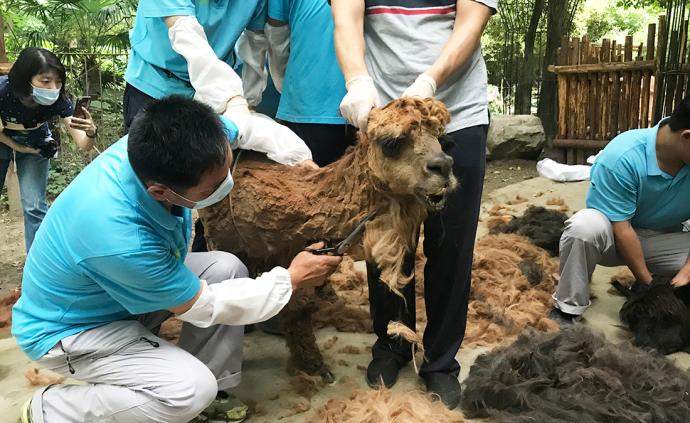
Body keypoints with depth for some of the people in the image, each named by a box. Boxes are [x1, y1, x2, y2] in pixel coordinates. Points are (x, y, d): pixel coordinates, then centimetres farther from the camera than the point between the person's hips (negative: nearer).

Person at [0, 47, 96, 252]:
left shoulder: (59, 101, -32)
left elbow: (83, 145, -36)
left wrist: (91, 133, -56)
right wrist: (17, 147, -13)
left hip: (36, 146, 0)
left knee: (34, 206, -7)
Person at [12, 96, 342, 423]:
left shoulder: (153, 145, -24)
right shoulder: (119, 240, -41)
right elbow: (203, 308, -24)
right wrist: (291, 280, -17)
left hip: (113, 291, 8)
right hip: (68, 329, -8)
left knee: (226, 268, -8)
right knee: (191, 389, -24)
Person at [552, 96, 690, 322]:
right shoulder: (622, 157, -29)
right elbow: (620, 228, -25)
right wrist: (648, 283, -21)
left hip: (664, 240, 3)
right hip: (614, 235, -3)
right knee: (585, 225, -38)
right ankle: (568, 309, -21)